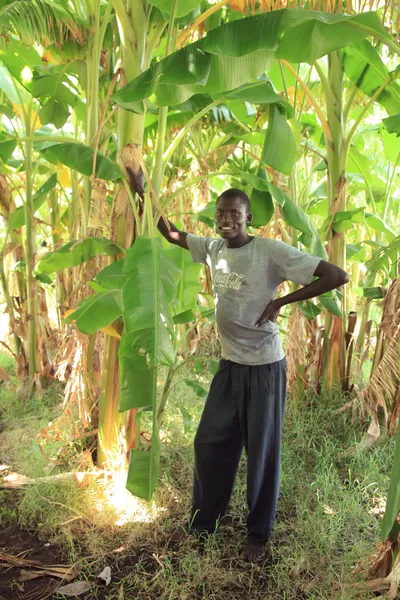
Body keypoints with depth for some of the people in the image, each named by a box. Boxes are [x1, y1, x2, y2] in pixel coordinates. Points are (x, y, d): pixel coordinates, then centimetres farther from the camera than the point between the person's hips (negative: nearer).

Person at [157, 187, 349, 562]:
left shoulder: (272, 252, -18)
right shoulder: (212, 248, 2)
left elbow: (337, 276, -21)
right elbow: (171, 234, 18)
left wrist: (281, 301, -19)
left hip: (264, 367, -6)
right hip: (229, 365, 6)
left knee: (262, 453, 9)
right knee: (210, 444, 14)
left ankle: (258, 535, 31)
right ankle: (204, 522, 37)